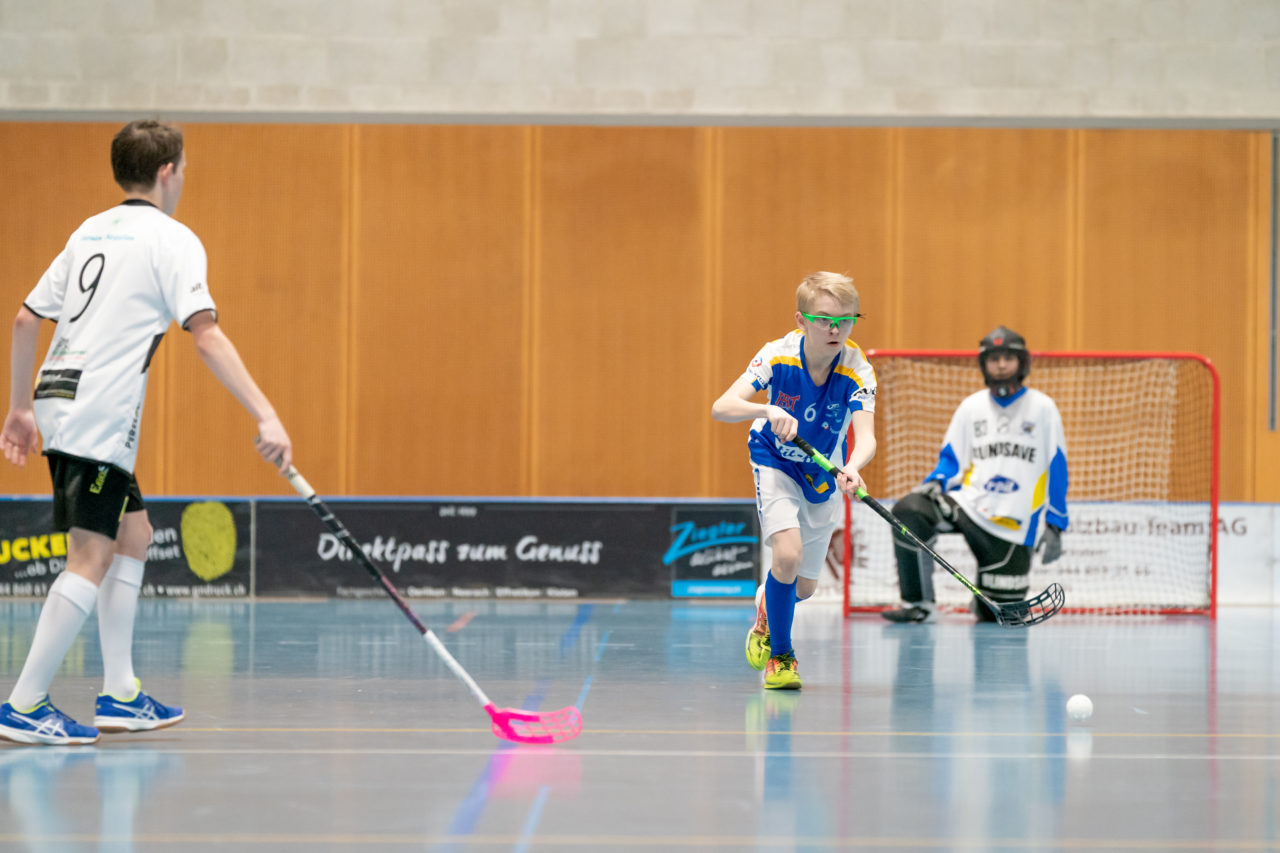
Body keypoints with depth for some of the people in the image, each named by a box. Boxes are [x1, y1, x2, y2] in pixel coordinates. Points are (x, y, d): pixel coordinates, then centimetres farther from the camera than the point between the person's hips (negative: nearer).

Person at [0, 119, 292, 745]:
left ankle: (120, 695, 17)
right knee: (92, 559, -8)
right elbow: (205, 336, -16)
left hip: (57, 397, 9)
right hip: (100, 412, -9)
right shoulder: (172, 240, -5)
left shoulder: (90, 232, 18)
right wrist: (265, 416, -21)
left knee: (132, 535, 17)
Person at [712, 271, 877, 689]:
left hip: (823, 476, 3)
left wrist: (853, 467, -59)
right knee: (788, 553, -25)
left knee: (805, 586, 9)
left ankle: (767, 605, 47)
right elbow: (721, 408, -34)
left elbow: (865, 435, -37)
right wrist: (768, 411, -53)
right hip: (775, 463, -3)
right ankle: (779, 656, -5)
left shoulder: (857, 371, -25)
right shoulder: (778, 356, -27)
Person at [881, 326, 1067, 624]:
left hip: (1016, 525, -2)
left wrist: (1054, 525, -3)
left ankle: (986, 600, 37)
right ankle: (919, 604, -18)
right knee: (908, 512, -27)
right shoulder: (971, 407, 8)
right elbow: (951, 459, 12)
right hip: (970, 503, 2)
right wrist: (936, 482, -10)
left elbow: (1056, 468, 2)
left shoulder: (1042, 408, 2)